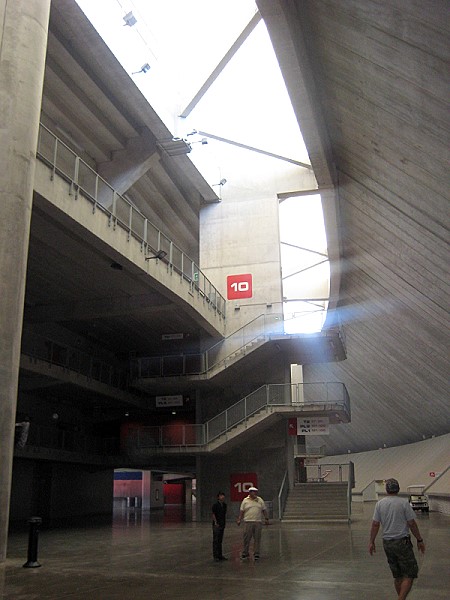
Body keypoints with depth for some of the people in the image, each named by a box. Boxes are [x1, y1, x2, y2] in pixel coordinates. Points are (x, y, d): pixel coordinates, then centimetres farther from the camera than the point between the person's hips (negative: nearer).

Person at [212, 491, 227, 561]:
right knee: (215, 540, -3)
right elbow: (213, 514, -10)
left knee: (220, 540, 13)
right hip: (216, 524, -7)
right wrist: (216, 523, -14)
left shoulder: (224, 504, 9)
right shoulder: (215, 504, -10)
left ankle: (220, 555, 19)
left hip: (222, 524, 7)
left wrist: (225, 522, 11)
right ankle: (215, 556, 0)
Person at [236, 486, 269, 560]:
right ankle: (245, 553, 11)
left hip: (258, 522, 2)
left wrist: (266, 519, 9)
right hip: (248, 522, -2)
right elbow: (241, 511, 5)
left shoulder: (260, 500, 11)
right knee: (247, 538, -1)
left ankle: (256, 554, 11)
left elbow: (264, 510, 14)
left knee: (257, 539, 2)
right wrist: (239, 519, -2)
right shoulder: (245, 500, 5)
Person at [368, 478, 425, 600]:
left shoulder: (380, 504, 2)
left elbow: (375, 524, 2)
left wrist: (371, 542, 10)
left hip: (387, 543, 5)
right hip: (402, 542, -5)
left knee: (397, 575, 15)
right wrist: (419, 540, 4)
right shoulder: (404, 502, -8)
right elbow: (412, 523, -7)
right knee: (410, 574, 0)